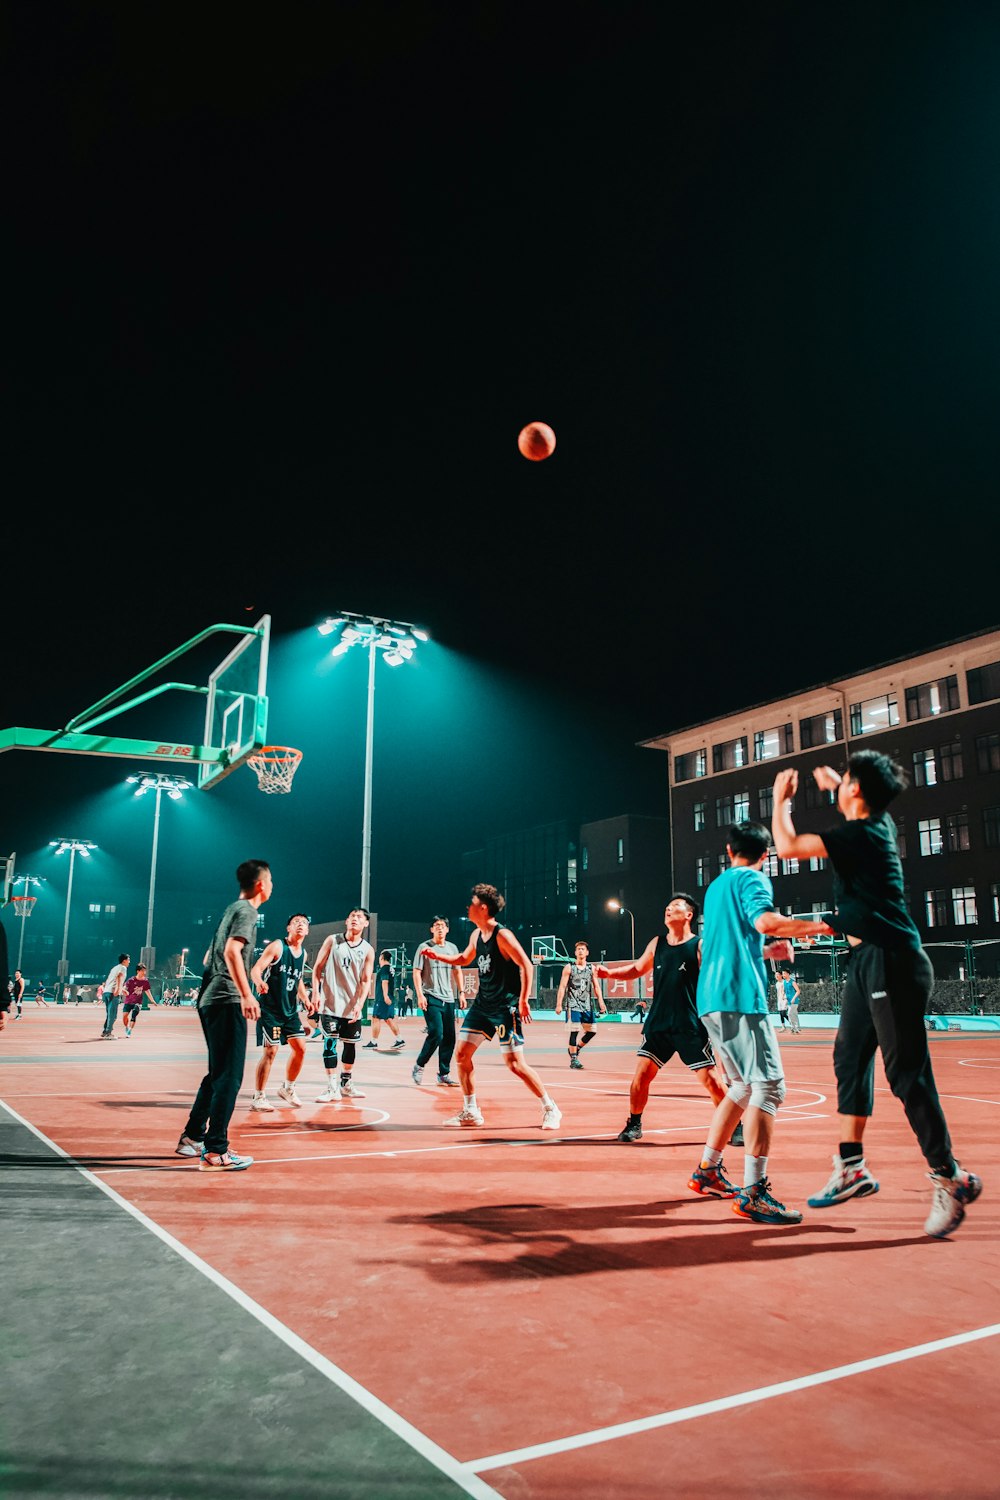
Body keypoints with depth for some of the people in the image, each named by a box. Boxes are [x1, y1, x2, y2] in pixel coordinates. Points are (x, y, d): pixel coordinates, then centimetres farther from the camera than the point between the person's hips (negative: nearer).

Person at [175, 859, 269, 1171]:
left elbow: (210, 956, 27)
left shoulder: (232, 908, 20)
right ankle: (215, 1152, -7)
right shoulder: (246, 910, -8)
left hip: (210, 999, 10)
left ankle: (192, 1138, 26)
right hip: (227, 1001, -10)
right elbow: (232, 951, -24)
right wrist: (246, 994, -30)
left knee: (218, 1074, 19)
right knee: (229, 1077, -8)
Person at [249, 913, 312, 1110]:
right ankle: (258, 1097, 2)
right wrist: (259, 983, -39)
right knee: (271, 1051, -9)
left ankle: (287, 1088, 24)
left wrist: (306, 1000, 12)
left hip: (290, 1009, 7)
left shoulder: (303, 953, 9)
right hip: (270, 1008, -7)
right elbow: (255, 970, -18)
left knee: (300, 1048, 5)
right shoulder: (277, 946, -11)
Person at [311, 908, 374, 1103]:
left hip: (353, 1006, 2)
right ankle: (332, 1088, -2)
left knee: (350, 1044, 10)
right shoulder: (332, 941, -1)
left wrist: (360, 1004, -13)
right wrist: (316, 993, -8)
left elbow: (366, 980, -1)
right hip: (331, 1004, -2)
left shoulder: (368, 950, 2)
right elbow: (317, 967, 1)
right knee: (330, 1043, -7)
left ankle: (346, 1083, 26)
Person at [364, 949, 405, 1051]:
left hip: (382, 999, -9)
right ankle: (399, 1040, 9)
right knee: (389, 1019, 12)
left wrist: (385, 995, -31)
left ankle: (374, 1043, -2)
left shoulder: (384, 968, -10)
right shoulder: (390, 968, 18)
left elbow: (385, 981, -22)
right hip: (390, 998, 9)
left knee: (376, 1018, -4)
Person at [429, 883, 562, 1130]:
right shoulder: (476, 935, 9)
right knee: (461, 1055, 5)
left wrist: (523, 1001, -26)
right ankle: (471, 1112, 17)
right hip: (482, 1005, 8)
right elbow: (464, 959, 27)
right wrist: (436, 955, 16)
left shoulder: (502, 935, -17)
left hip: (505, 1008, -8)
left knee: (515, 1064, -9)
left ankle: (550, 1109, 6)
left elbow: (526, 965, -21)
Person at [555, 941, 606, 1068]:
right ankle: (573, 1058, -1)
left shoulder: (592, 968, 9)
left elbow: (596, 987, 11)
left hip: (587, 1005, 5)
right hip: (573, 1004, -5)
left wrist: (601, 1002, 0)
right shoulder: (569, 967, -2)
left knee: (592, 1031, 5)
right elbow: (562, 987, -4)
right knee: (575, 1030, -10)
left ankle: (576, 1048, 27)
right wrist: (559, 1004, -10)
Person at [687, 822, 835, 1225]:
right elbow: (765, 921, -21)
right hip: (740, 997, -9)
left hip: (710, 998, 9)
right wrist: (825, 926, -15)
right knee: (768, 1086, -11)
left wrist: (769, 951, 43)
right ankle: (753, 1193, -17)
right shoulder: (752, 878, -1)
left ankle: (706, 1171, 21)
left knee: (743, 1087, 17)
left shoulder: (716, 886, 24)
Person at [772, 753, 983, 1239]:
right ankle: (852, 1168, 17)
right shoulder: (878, 825, 10)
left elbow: (788, 846, -18)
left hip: (892, 962, -10)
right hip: (868, 961, 10)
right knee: (850, 1058, 11)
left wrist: (781, 798, -3)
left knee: (906, 1072, -5)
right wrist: (833, 783, 45)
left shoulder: (860, 834, -17)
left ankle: (948, 1177, 8)